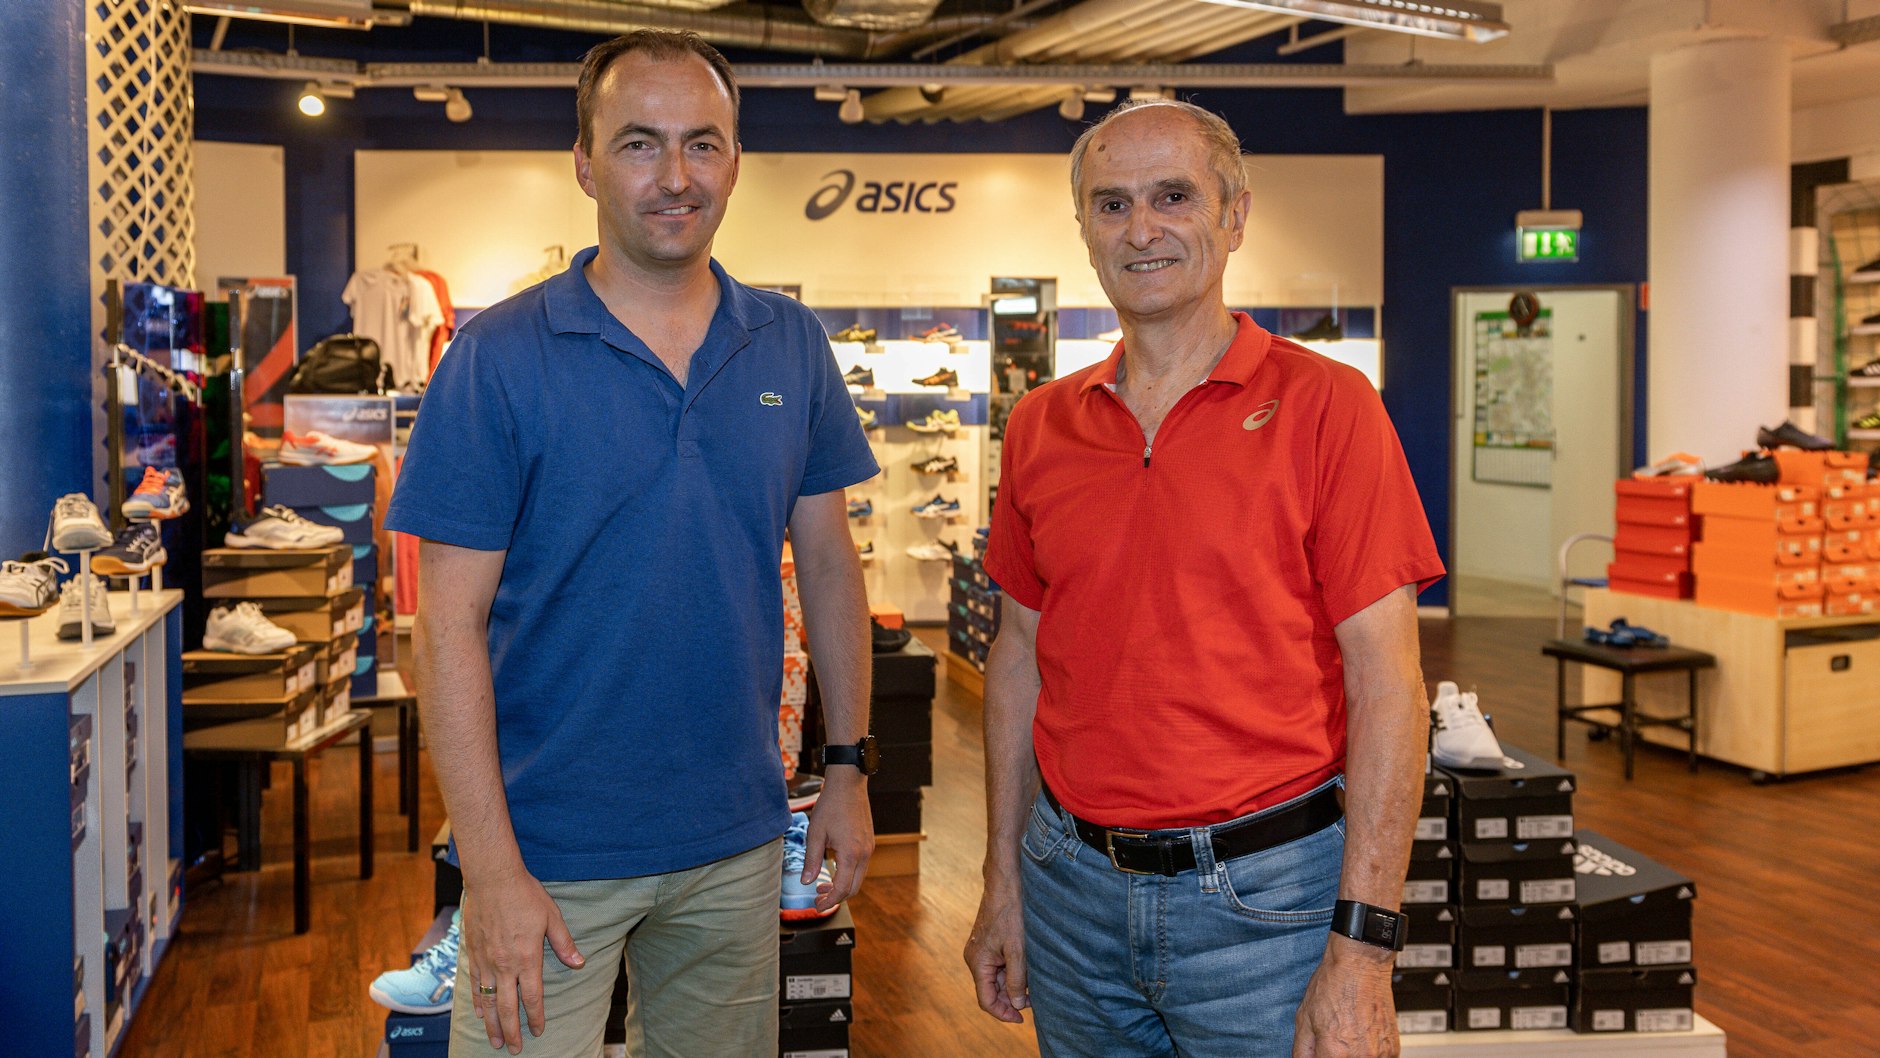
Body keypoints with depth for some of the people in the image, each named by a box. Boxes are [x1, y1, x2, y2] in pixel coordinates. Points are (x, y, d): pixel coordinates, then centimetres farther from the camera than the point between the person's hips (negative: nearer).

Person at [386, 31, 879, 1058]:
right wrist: (491, 869, -16)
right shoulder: (498, 358, -10)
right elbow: (451, 622, -12)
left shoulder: (791, 346, 2)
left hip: (736, 839, 4)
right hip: (553, 849, -4)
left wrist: (846, 769, 6)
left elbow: (828, 564, 9)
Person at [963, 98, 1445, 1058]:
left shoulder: (1324, 407, -8)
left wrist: (1362, 951, -16)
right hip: (1075, 888, 4)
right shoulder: (1040, 425, 5)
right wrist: (1003, 882, 10)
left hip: (1265, 895, -4)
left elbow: (1384, 681, -11)